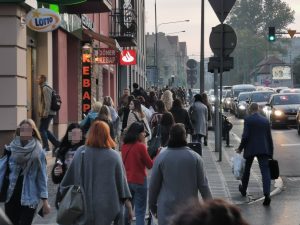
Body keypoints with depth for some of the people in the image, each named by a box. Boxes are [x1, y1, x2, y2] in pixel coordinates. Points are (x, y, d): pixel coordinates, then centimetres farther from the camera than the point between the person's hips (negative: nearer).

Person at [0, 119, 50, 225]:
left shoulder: (38, 152, -3)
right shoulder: (11, 149, 3)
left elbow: (42, 177, -3)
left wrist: (45, 200, -6)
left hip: (29, 197, -3)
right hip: (11, 196, 3)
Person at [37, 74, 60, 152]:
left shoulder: (45, 89, -12)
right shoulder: (46, 88, 19)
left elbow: (47, 102, -20)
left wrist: (45, 113, -22)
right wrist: (42, 112, 22)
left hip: (47, 113, -10)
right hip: (49, 113, 10)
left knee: (42, 130, -6)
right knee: (45, 130, 13)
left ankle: (46, 147, -4)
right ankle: (56, 143, 12)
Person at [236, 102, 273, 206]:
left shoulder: (248, 119, -5)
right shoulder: (265, 120, 8)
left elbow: (245, 136, -11)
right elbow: (269, 138, 10)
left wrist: (240, 148, 1)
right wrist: (270, 153, 16)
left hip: (250, 149, -2)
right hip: (263, 149, 2)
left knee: (247, 170, 19)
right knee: (265, 171, -6)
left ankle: (243, 189, 37)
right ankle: (267, 194, -21)